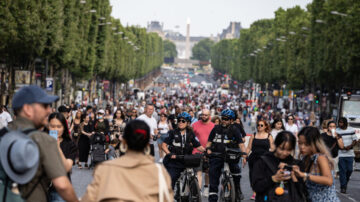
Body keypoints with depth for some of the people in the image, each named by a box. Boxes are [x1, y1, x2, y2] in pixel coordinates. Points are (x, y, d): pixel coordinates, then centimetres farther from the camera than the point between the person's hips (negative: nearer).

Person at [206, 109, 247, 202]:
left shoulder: (234, 130, 1)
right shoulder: (216, 128, 8)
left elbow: (241, 144, -8)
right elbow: (209, 141, 13)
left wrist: (244, 156, -21)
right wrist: (208, 149, -8)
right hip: (216, 156, 3)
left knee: (235, 168, -31)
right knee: (213, 181, 2)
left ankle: (237, 189, -9)